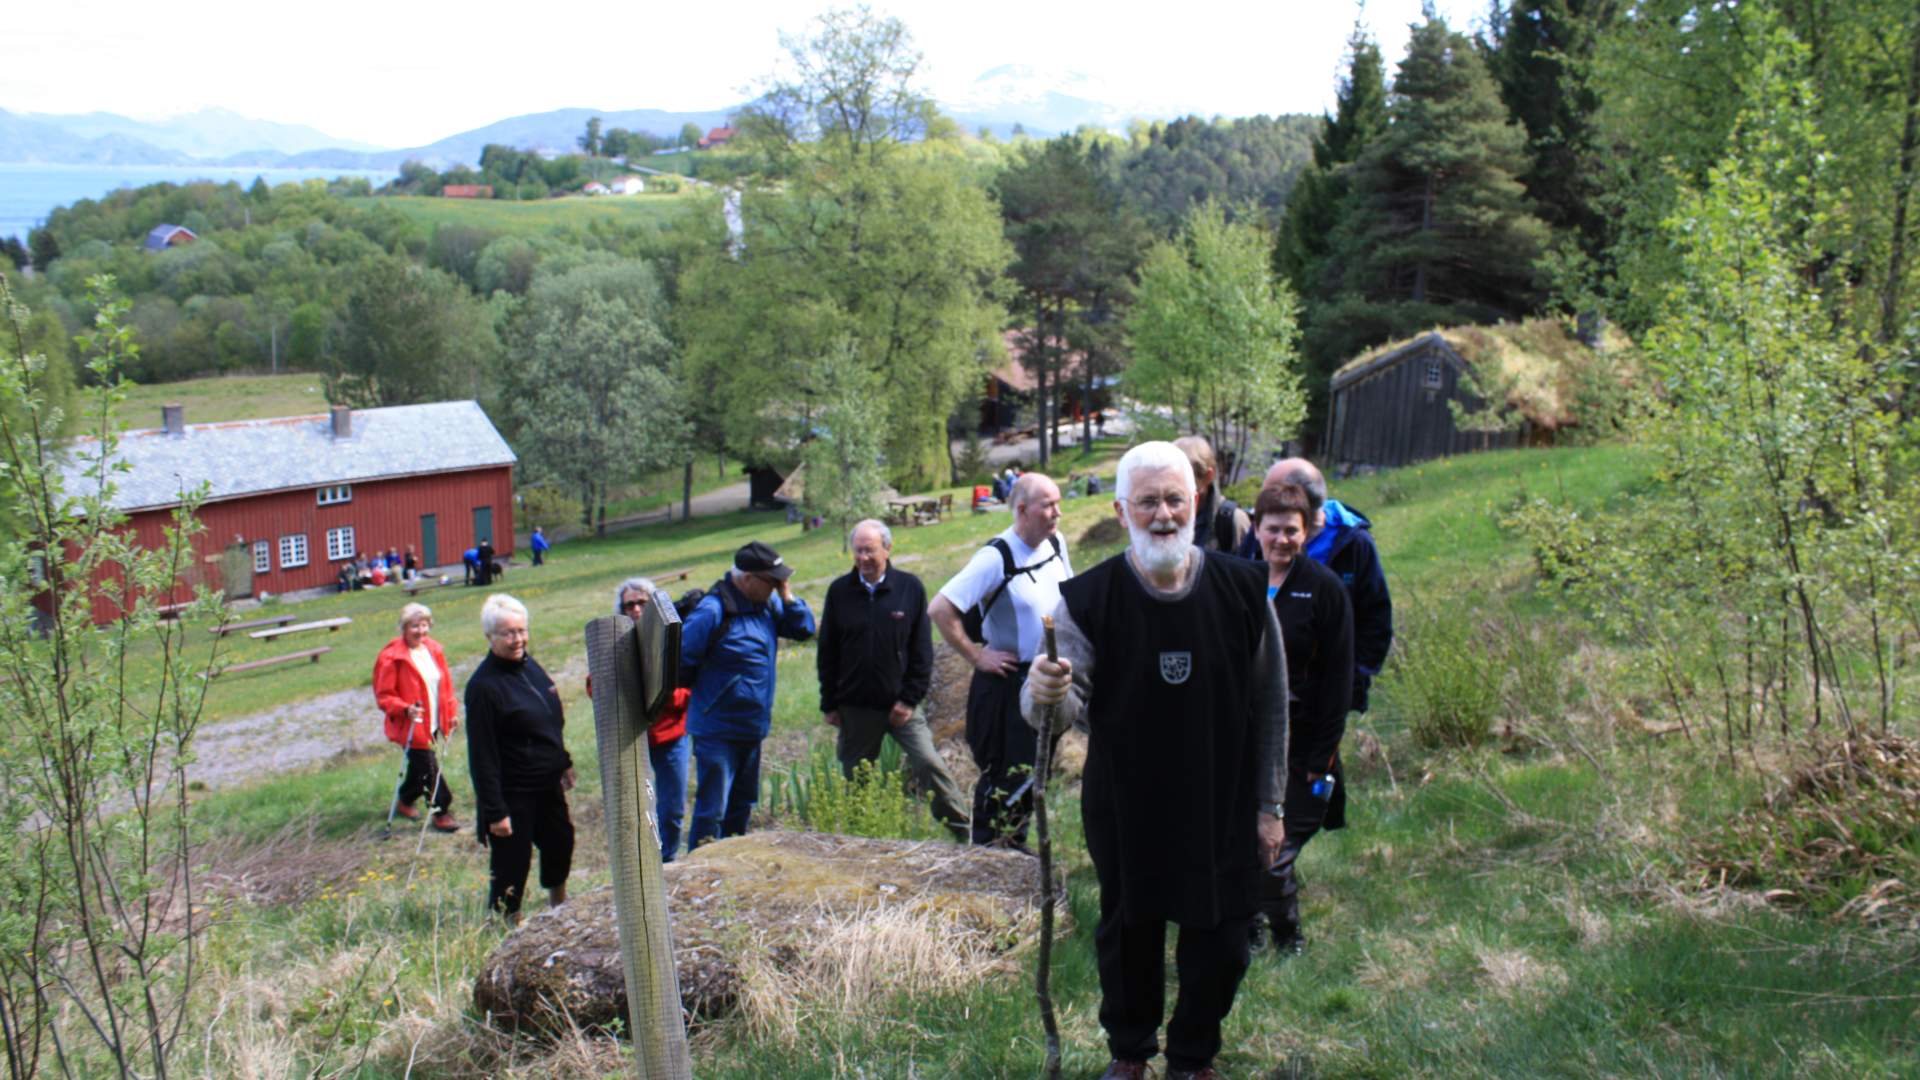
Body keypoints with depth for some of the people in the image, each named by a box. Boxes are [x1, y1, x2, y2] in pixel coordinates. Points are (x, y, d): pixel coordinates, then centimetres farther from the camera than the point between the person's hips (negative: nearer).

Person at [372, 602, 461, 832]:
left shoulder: (433, 649, 4)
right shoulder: (391, 657, -17)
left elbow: (445, 683, 14)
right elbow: (383, 696, -14)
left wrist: (451, 712, 11)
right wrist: (405, 709, -28)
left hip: (433, 723, 7)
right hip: (412, 725, -7)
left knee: (419, 765, 20)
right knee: (429, 768, -3)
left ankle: (405, 801, 42)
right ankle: (441, 812, 10)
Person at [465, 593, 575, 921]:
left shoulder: (530, 666, 3)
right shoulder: (483, 686, -21)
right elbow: (481, 755, -21)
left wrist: (564, 763, 21)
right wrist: (495, 811, -22)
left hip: (547, 785, 8)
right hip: (512, 795, -8)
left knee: (560, 843, 23)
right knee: (511, 866, 0)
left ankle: (560, 907, 46)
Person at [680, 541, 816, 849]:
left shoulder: (767, 603, 3)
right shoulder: (712, 611, -21)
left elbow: (803, 629, 8)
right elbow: (681, 662, -18)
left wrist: (787, 597, -6)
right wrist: (704, 691, -5)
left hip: (752, 728, 8)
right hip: (718, 730, -8)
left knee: (742, 805, 20)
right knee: (712, 811, -6)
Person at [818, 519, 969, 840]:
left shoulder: (910, 588, -3)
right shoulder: (840, 591, 1)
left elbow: (922, 650, -1)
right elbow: (827, 653, 7)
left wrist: (910, 699, -7)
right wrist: (829, 704, 4)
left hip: (901, 704, -2)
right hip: (855, 706, 2)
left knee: (929, 763, -12)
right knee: (855, 778, 9)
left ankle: (965, 833, -2)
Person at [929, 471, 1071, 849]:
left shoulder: (1056, 545, 0)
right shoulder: (996, 558, -22)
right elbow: (940, 609, -27)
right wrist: (977, 657, -20)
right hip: (1007, 686, -7)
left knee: (1032, 772, 18)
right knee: (1004, 775, 0)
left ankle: (1015, 847, 33)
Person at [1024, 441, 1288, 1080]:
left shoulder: (1243, 588, -7)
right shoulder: (1087, 600, -11)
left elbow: (1270, 707, 1)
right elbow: (1073, 707, -15)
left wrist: (1269, 806, 3)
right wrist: (1045, 695, -40)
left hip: (1222, 811, 1)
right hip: (1124, 811, -1)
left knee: (1219, 944, 12)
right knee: (1128, 937, 16)